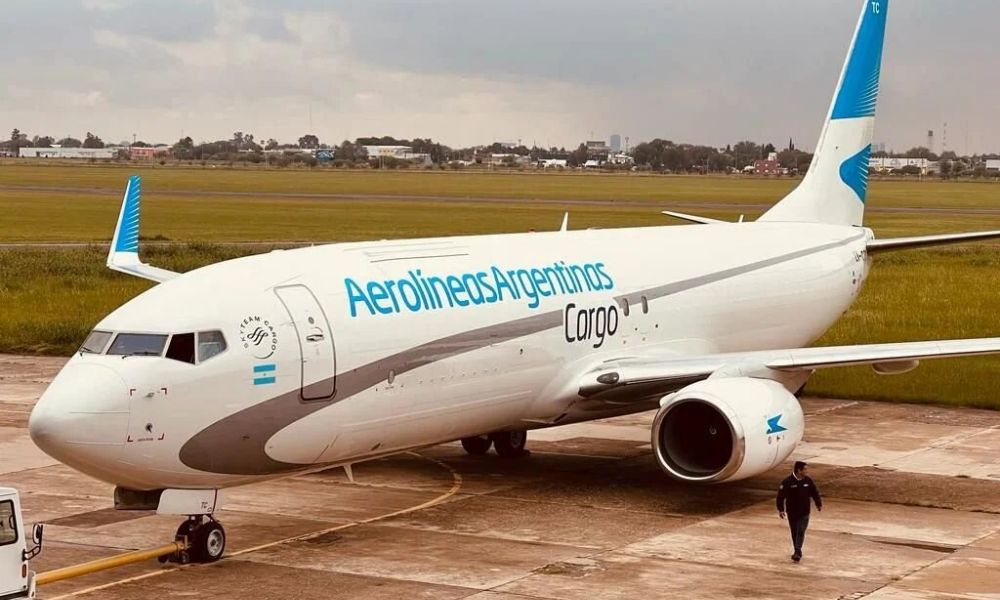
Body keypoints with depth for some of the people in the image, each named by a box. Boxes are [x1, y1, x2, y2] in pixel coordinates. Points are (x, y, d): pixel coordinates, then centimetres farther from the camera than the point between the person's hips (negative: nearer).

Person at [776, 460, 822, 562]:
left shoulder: (808, 481, -3)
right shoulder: (788, 481, -13)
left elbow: (815, 493, 11)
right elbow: (781, 495, -10)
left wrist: (819, 504, 9)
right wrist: (780, 509, -11)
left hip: (804, 512, 1)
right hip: (792, 512, -1)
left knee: (801, 532, -10)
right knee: (794, 532, 10)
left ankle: (797, 552, -13)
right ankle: (797, 551, 25)